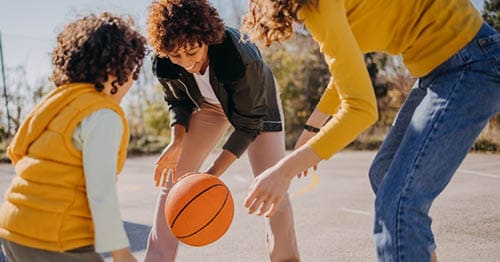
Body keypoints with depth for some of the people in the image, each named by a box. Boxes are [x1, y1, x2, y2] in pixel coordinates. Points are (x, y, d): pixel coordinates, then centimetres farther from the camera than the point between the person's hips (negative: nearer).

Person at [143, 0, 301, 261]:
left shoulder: (243, 58, -42)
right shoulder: (163, 65, -29)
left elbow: (248, 124, -30)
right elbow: (179, 102, -7)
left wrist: (214, 172, -37)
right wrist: (177, 142, -25)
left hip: (256, 101, -3)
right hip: (209, 104, 3)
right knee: (173, 180, -6)